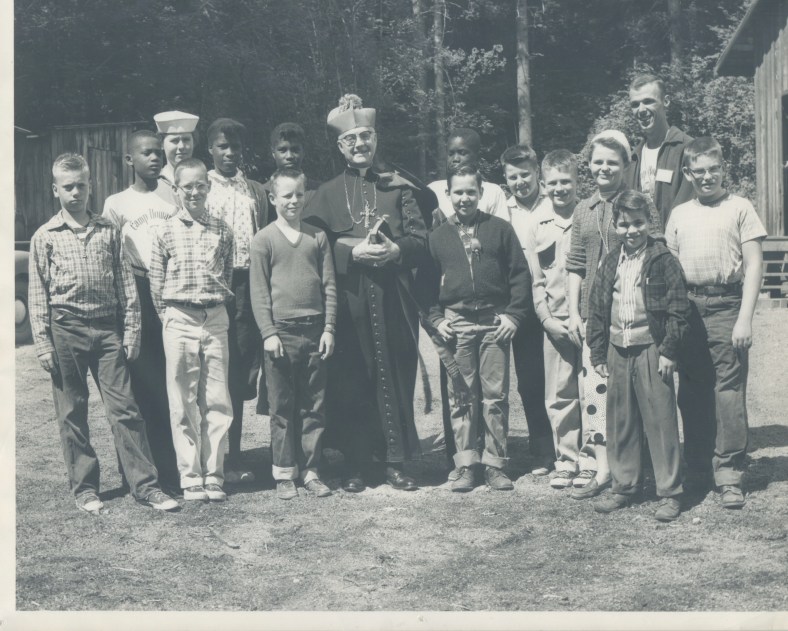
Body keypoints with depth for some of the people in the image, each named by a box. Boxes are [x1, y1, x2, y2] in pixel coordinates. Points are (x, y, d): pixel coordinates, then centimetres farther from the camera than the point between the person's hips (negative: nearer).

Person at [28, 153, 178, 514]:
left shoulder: (108, 232, 9)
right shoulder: (45, 237, 4)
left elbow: (125, 285, 8)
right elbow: (38, 294, 3)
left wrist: (131, 331, 3)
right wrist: (42, 343, -3)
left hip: (108, 327, 1)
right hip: (66, 327, -1)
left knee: (124, 408, -1)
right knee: (72, 413, 6)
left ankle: (145, 485, 3)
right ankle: (84, 489, 17)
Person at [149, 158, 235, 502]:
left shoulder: (222, 230, 7)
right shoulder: (166, 231, 2)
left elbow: (228, 275, 12)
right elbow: (155, 281, 5)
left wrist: (219, 303, 4)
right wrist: (166, 316, 2)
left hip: (216, 319, 2)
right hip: (179, 321, -2)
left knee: (217, 402, 3)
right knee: (183, 404, 2)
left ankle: (214, 476, 12)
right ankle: (190, 477, 10)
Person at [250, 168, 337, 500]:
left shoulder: (317, 236, 9)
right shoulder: (264, 239, 1)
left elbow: (329, 285, 9)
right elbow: (259, 291, -2)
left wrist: (329, 327, 1)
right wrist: (268, 332, -9)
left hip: (315, 332, 3)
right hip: (281, 332, -3)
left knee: (314, 406, 6)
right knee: (282, 408, 4)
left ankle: (311, 471, 15)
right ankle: (284, 474, 12)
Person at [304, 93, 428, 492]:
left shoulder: (397, 188, 11)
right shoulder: (327, 194, 9)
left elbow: (420, 241, 6)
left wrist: (396, 250, -14)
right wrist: (352, 252, -14)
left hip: (393, 302, 1)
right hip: (348, 304, 0)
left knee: (395, 378, 2)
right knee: (350, 382, 0)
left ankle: (395, 462, 11)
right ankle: (357, 464, 11)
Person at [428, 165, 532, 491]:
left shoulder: (499, 229, 6)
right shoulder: (438, 236, 10)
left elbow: (520, 275, 5)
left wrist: (513, 315, -4)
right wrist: (436, 318, 0)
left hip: (495, 322, -1)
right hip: (456, 324, 1)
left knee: (496, 396, 0)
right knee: (461, 397, 2)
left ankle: (495, 464, 7)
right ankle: (466, 465, 8)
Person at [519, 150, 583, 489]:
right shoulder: (535, 224, 5)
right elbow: (535, 279, 7)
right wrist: (547, 319, -1)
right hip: (555, 321, 2)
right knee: (559, 395, 4)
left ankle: (591, 459, 12)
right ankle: (566, 460, 15)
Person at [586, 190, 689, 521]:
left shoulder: (663, 260, -4)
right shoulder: (610, 263, 10)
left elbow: (678, 309, -6)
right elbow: (596, 310, 12)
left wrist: (669, 351, -10)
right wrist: (598, 354, 8)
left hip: (651, 350, -5)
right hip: (617, 351, 5)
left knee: (660, 421, -2)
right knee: (620, 422, 10)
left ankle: (670, 493, 6)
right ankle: (624, 486, 22)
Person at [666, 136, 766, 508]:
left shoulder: (739, 208, 1)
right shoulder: (679, 214, 13)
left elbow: (754, 265, -3)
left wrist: (744, 318, -10)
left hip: (725, 305, -4)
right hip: (687, 307, 4)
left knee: (729, 390, -6)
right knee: (691, 391, 9)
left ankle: (729, 474, -1)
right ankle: (696, 470, 20)